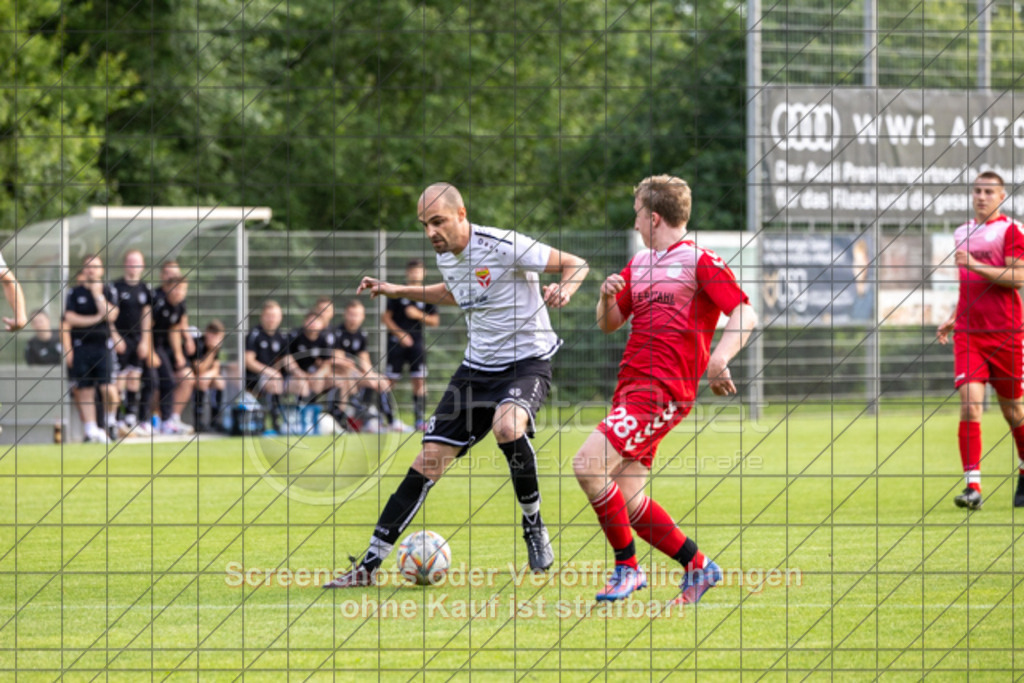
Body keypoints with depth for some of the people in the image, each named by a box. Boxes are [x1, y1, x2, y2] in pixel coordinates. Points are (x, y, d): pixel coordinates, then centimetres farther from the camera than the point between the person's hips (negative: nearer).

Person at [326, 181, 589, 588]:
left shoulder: (504, 246, -17)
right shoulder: (445, 257, 5)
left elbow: (576, 265, -9)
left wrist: (563, 290, -30)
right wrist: (397, 292, 24)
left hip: (527, 362, -6)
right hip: (477, 367, 6)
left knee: (507, 427, -38)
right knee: (429, 460, -1)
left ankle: (533, 524, -12)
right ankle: (370, 565, 1)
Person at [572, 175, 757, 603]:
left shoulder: (700, 262, -3)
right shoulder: (639, 265, 20)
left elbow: (746, 315, -10)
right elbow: (609, 324, 24)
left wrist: (719, 358, -27)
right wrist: (608, 297, 1)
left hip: (664, 391, -8)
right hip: (631, 386, 8)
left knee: (587, 464, -20)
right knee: (627, 503, 3)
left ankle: (627, 567, -8)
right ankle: (697, 566, 17)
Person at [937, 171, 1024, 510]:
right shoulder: (962, 233, 16)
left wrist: (977, 265, -22)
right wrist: (954, 319, 17)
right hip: (968, 332, 4)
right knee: (970, 403, -13)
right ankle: (972, 486, -18)